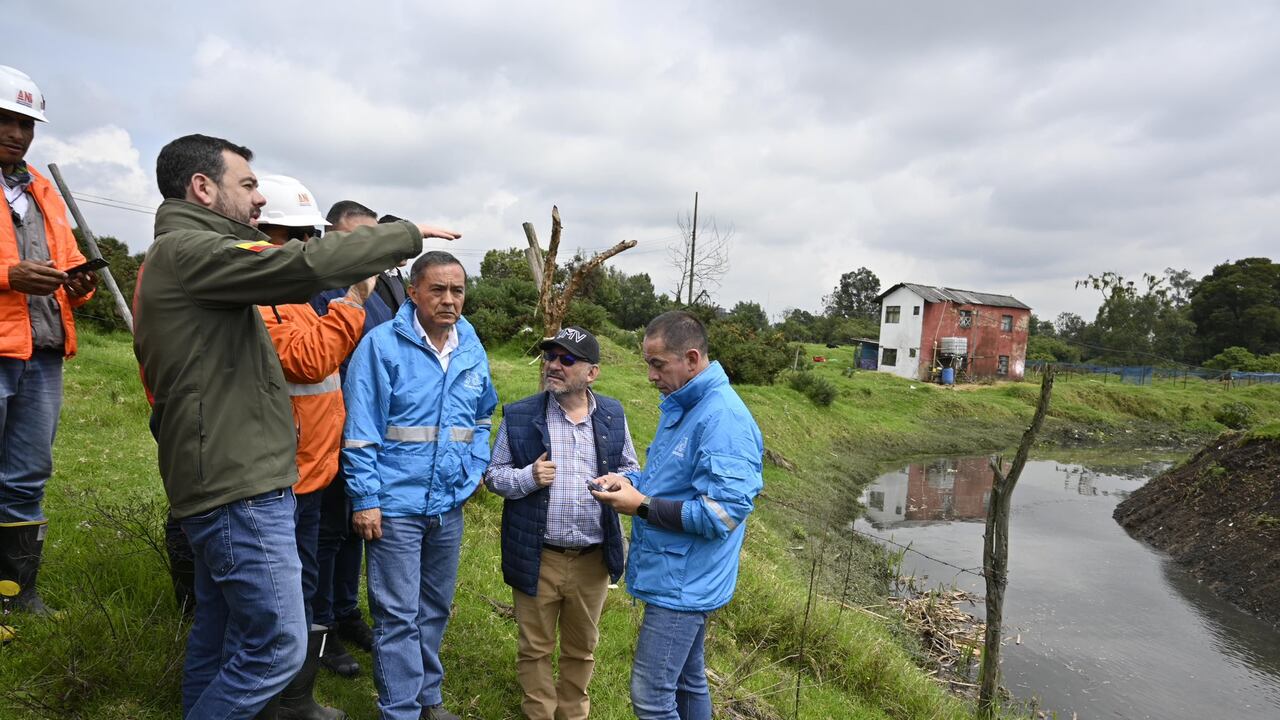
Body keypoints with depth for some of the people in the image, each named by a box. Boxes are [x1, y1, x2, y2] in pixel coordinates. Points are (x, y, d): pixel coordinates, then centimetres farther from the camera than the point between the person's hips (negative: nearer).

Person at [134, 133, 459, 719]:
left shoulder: (174, 258, 19)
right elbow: (311, 263, -25)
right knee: (275, 648, -4)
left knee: (218, 637, 20)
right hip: (241, 489, -11)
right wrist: (408, 234, -14)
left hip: (222, 486, 11)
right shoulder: (189, 250, -15)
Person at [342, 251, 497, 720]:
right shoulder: (382, 345, -12)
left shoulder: (473, 351, 4)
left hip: (449, 504, 6)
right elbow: (360, 429, -13)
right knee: (398, 616, 2)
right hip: (395, 505, -5)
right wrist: (365, 499, -15)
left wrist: (475, 469, 7)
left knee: (436, 607, 19)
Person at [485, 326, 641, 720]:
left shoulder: (613, 415, 0)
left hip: (593, 558, 2)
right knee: (535, 648, 15)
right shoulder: (519, 415, -6)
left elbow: (631, 469, 11)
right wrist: (528, 477, -19)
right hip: (537, 557, -2)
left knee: (581, 648, 20)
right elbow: (493, 474, 1)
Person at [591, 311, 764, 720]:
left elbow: (723, 513, -26)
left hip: (683, 585, -10)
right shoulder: (679, 407, 9)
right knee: (687, 681, 21)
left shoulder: (723, 420, -23)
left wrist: (641, 506, -21)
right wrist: (631, 483, 1)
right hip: (677, 578, 10)